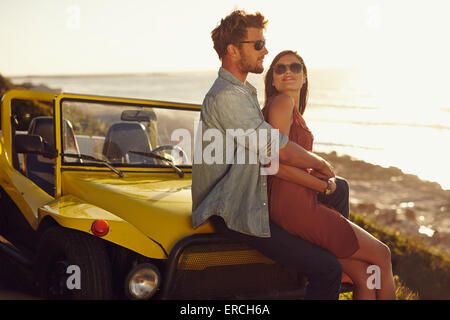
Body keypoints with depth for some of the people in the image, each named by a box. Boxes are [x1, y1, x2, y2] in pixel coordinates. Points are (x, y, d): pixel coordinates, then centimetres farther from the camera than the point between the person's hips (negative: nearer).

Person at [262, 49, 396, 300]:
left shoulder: (295, 111, 22)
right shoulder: (281, 102, -8)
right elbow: (276, 163, -18)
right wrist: (324, 186, -8)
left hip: (301, 203, 9)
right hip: (293, 206, -9)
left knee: (365, 279, 4)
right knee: (382, 254, 2)